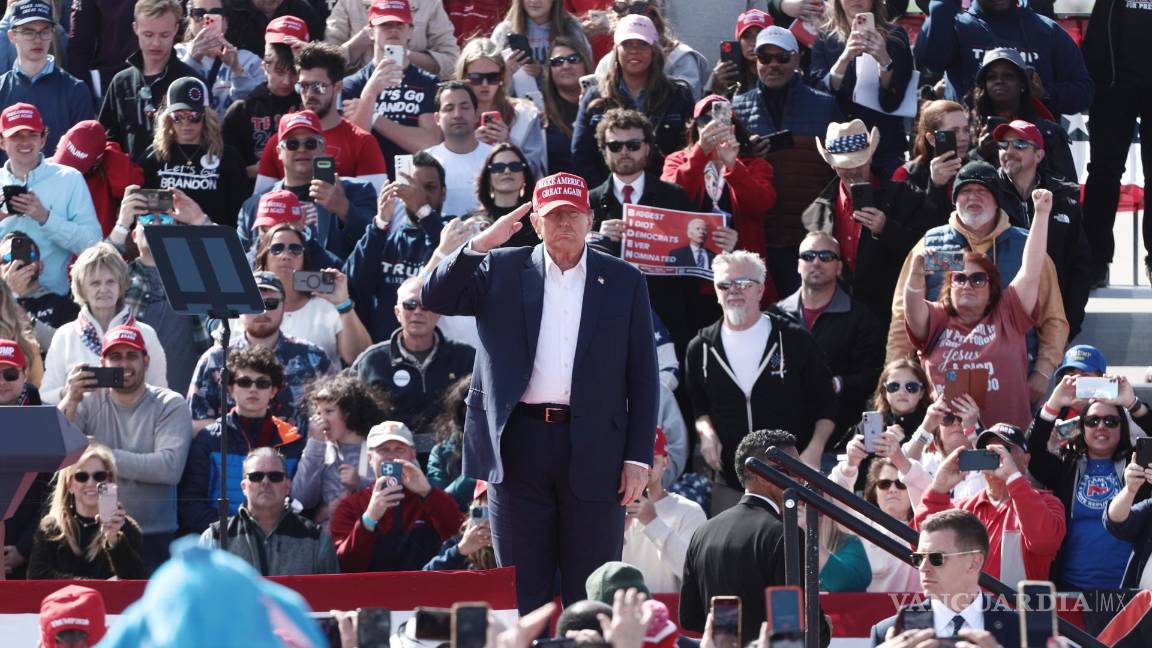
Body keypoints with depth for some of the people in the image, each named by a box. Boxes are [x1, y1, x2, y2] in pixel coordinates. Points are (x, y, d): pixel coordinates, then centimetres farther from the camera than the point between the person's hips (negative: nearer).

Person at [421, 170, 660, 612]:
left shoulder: (623, 281, 8)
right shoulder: (503, 270, 9)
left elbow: (642, 374, 7)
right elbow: (434, 299, -2)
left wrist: (638, 457, -1)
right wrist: (482, 243, -11)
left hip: (593, 452, 0)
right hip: (520, 444, 1)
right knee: (521, 593, 3)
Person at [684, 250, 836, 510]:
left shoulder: (795, 340, 0)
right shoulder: (701, 348, 7)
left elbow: (825, 405, 5)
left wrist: (814, 451, -8)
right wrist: (706, 432, -1)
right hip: (730, 484, 2)